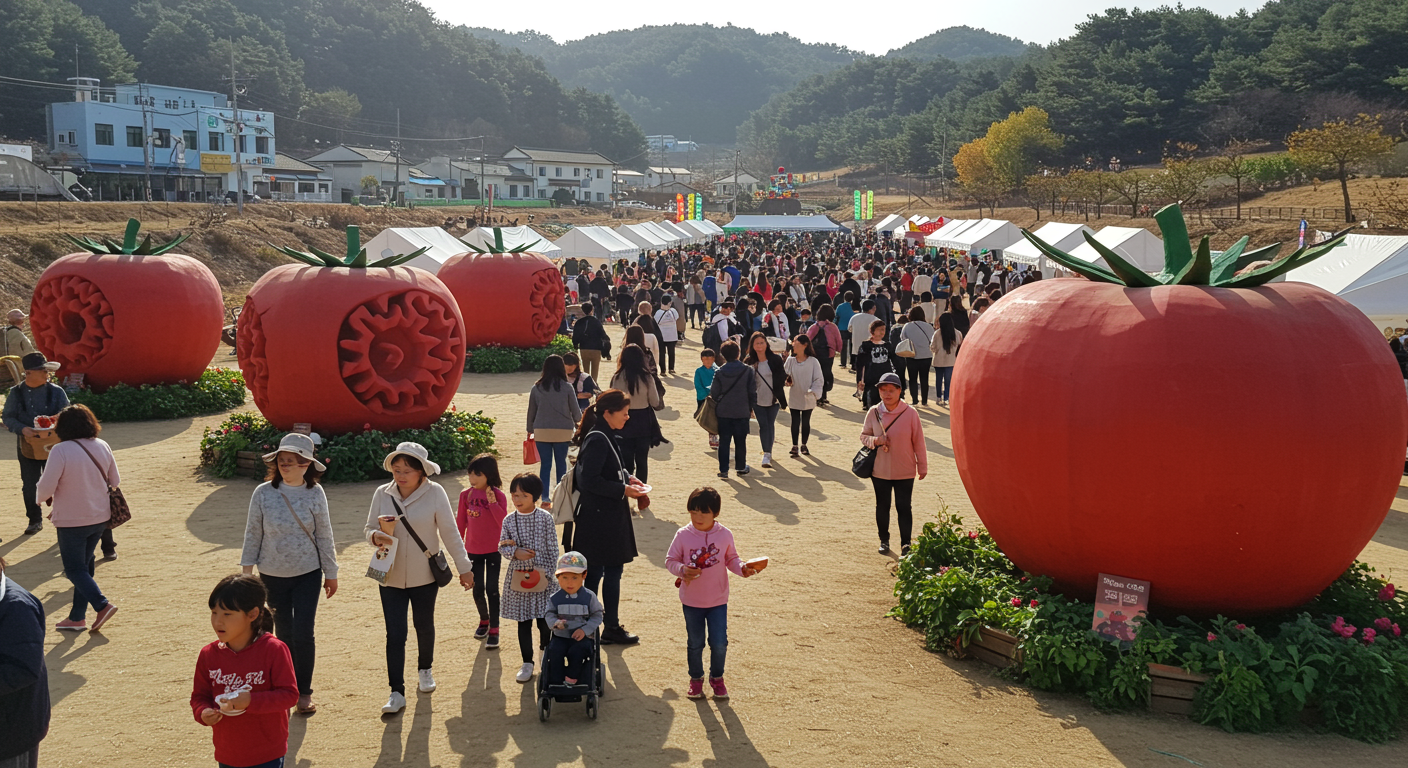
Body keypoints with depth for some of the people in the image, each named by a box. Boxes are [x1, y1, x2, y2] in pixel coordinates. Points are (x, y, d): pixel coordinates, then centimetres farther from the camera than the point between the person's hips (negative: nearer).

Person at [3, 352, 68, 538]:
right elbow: (7, 417, 0)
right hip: (27, 446, 2)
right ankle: (35, 521, 24)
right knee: (29, 486, 9)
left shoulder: (56, 392, -4)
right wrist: (23, 429, -19)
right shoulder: (16, 393, -1)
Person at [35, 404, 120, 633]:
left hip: (71, 521, -6)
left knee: (75, 569, 5)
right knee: (84, 566, 16)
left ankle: (102, 605, -12)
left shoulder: (60, 451, -18)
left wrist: (40, 497, 4)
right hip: (100, 518, 6)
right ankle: (77, 617, 22)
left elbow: (46, 487, -18)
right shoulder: (102, 447, -1)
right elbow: (115, 482, 6)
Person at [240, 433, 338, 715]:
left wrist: (331, 573, 5)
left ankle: (304, 692, 9)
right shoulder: (263, 493, -8)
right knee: (284, 633, 11)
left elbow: (324, 536, 0)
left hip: (308, 573, -1)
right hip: (272, 575, 1)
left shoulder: (315, 493, -8)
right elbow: (253, 533, 1)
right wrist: (247, 571, 2)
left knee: (303, 632, -6)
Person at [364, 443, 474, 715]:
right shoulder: (382, 494, -5)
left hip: (425, 575, -1)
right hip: (391, 577, 1)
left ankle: (425, 670, 43)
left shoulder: (434, 493, -12)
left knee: (424, 626, 17)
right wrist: (375, 536, -20)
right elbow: (369, 527, 4)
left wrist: (464, 567, -2)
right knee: (395, 634, -2)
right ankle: (397, 692, 6)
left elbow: (450, 533, -6)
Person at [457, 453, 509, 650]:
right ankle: (484, 620, 34)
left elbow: (504, 523, -18)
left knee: (492, 589, -2)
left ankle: (494, 630, 7)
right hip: (473, 550, 3)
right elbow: (461, 522, 7)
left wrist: (493, 502, -28)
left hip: (493, 550, -3)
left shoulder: (498, 495, -12)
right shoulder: (466, 495, -2)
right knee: (478, 589, 9)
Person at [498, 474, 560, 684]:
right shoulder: (509, 521, 0)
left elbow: (552, 548, -3)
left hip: (543, 577, -2)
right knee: (523, 622, 9)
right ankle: (527, 663, 19)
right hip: (519, 577, 2)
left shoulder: (545, 518, -6)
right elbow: (502, 546, 4)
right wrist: (515, 552, -17)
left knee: (545, 620, 2)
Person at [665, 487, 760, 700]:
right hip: (691, 601, 0)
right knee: (695, 643, 13)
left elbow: (731, 558, 4)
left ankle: (717, 677, 27)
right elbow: (670, 560, -5)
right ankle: (696, 678, 35)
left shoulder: (725, 535, -8)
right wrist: (682, 570, -24)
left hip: (718, 600, 0)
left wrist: (742, 568, -15)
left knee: (719, 643, 2)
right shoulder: (683, 535, -11)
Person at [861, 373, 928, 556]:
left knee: (903, 508, 2)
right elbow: (863, 436, 7)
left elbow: (918, 441, -3)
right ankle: (884, 540, 31)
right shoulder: (873, 412, -4)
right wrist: (875, 441, -16)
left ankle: (906, 544, 13)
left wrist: (922, 466, 2)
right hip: (880, 470, 2)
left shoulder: (910, 413, -10)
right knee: (882, 506, 14)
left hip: (905, 472, -2)